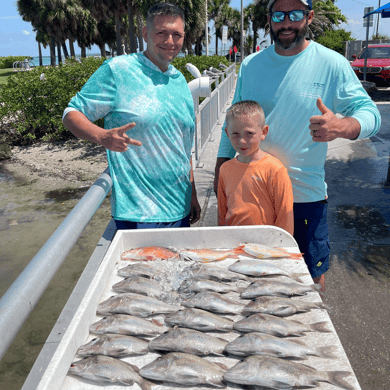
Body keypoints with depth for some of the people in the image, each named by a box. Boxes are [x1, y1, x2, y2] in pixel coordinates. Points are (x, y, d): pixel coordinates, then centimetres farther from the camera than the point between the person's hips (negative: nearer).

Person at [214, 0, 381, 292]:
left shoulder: (332, 64, -6)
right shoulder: (250, 65, 4)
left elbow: (370, 113, -8)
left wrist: (343, 126, -31)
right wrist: (222, 164, 2)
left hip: (306, 193, -2)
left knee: (313, 275, 12)